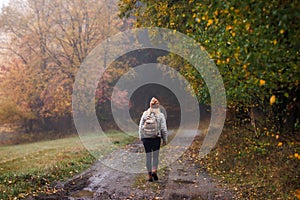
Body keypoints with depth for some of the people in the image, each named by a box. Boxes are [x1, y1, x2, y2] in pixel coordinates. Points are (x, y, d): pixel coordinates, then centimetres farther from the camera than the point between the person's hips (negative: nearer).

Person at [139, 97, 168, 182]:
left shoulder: (145, 114, 1)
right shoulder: (160, 115, -4)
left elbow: (140, 127, 3)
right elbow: (163, 128, -4)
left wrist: (141, 137, 12)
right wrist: (164, 139, 5)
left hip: (146, 138, 2)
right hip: (156, 138, -2)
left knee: (148, 156, 10)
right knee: (155, 156, 12)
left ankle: (149, 175, 12)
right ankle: (154, 171, -6)